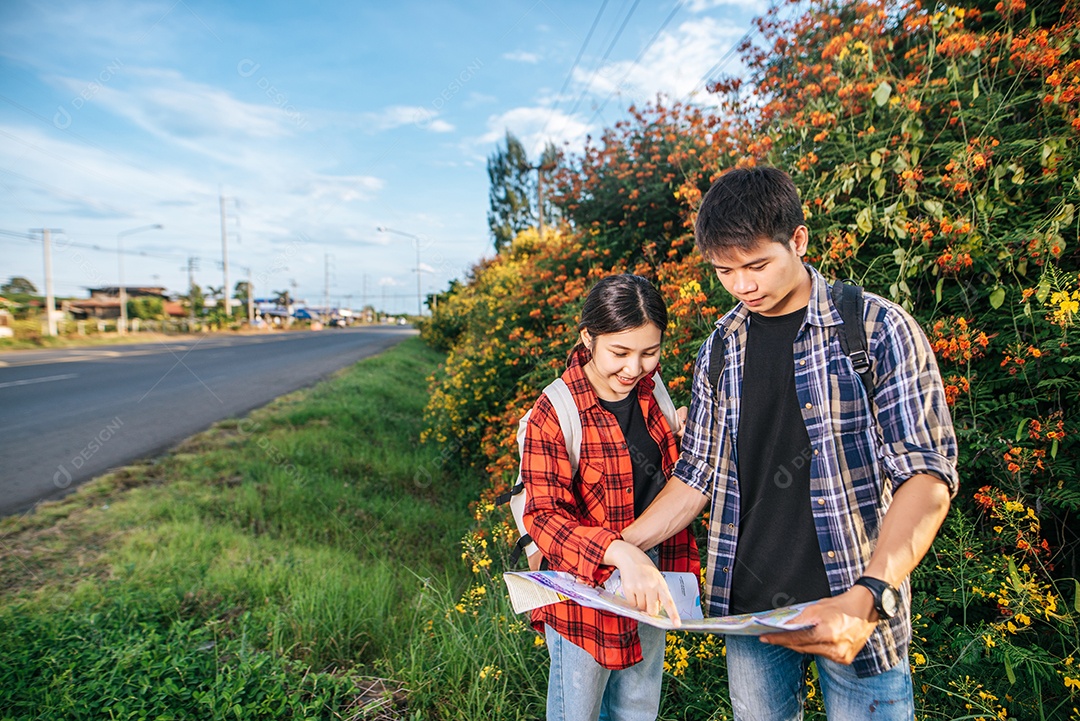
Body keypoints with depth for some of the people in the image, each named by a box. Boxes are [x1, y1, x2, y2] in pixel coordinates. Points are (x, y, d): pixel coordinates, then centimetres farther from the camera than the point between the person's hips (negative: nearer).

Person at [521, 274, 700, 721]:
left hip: (651, 579, 6)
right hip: (586, 591, -6)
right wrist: (615, 551, -40)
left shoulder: (647, 394, -1)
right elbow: (544, 516, -24)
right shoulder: (554, 415, -22)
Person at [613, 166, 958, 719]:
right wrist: (614, 549, 1)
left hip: (851, 610, -3)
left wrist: (869, 597, -24)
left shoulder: (879, 329, -8)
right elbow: (700, 475, 8)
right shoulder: (720, 349, 4)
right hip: (748, 605, 4)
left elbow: (926, 473, -11)